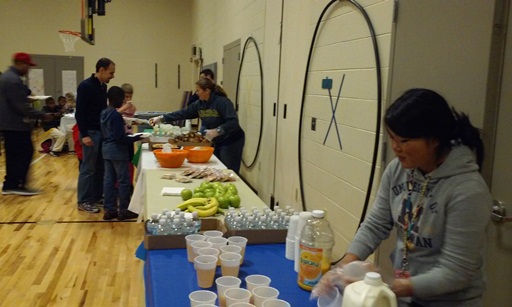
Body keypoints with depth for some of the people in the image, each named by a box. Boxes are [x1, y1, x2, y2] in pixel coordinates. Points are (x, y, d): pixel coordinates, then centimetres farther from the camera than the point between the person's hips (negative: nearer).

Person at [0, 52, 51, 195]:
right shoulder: (14, 80, -19)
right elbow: (22, 106, -21)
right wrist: (41, 115, -15)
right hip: (16, 124, -10)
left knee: (13, 154, 13)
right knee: (26, 153, -3)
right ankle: (17, 185, 1)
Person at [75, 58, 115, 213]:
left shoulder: (103, 86, 11)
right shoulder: (86, 86, -14)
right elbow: (79, 113, -17)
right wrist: (84, 135, -20)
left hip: (102, 131, 8)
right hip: (90, 132, -8)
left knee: (100, 167, 13)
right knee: (88, 168, -2)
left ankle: (97, 196, 23)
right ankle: (83, 201, 7)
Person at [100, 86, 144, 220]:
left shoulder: (104, 113, 9)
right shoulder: (116, 115, -19)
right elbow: (120, 138, -21)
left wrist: (126, 134, 16)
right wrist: (136, 138, -14)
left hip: (106, 149, 9)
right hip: (117, 151, -9)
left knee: (109, 179, 10)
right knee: (124, 181, 0)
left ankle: (109, 210, 15)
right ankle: (123, 210, 7)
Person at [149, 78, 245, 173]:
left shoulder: (223, 102, -19)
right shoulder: (199, 104, 3)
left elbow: (233, 122, -28)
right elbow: (183, 113, 8)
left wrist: (217, 131, -40)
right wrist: (161, 118, 5)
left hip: (231, 142, -7)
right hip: (215, 142, 7)